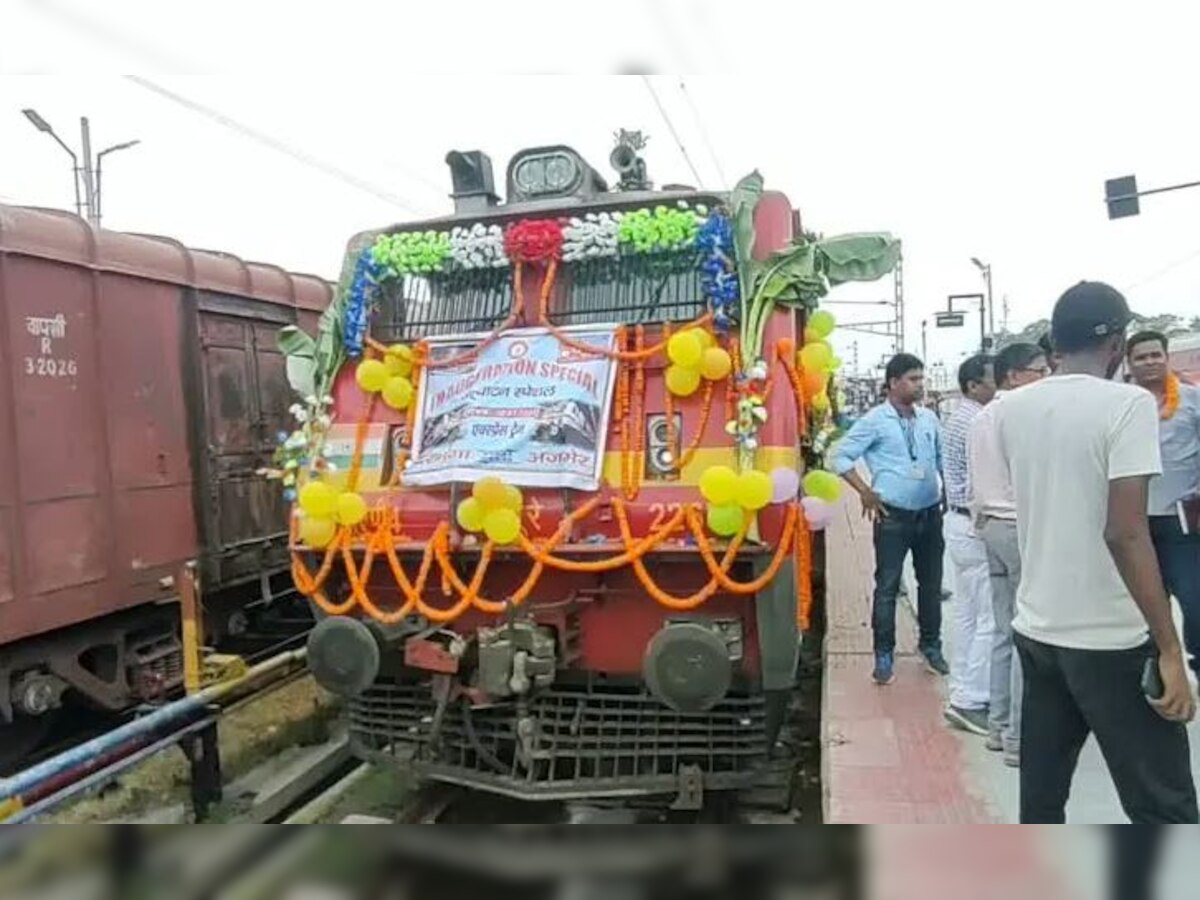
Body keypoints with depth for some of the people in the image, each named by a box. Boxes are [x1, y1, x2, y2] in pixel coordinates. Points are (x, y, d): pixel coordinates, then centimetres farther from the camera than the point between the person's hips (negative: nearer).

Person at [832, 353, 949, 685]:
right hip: (894, 517, -5)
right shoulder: (875, 420, -10)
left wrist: (946, 491, 11)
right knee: (887, 587, 1)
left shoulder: (929, 418, 6)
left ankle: (930, 645, 30)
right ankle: (884, 655, 11)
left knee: (931, 584, 14)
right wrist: (866, 492, -11)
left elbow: (941, 457, 20)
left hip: (930, 514, 5)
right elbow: (841, 456, -8)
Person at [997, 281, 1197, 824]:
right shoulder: (1127, 403, -14)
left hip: (1036, 628, 6)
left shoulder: (1010, 409, 5)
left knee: (1041, 795, 15)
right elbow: (1125, 532, -22)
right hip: (1112, 638, -6)